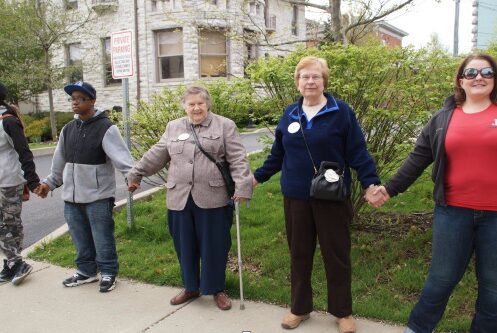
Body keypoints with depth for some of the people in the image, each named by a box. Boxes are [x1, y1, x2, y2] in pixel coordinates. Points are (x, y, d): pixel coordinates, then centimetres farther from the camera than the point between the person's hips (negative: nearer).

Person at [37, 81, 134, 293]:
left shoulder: (105, 128, -11)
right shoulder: (68, 129, 11)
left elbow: (120, 156, -23)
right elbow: (60, 161, 21)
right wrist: (50, 182, 23)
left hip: (98, 196, -6)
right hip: (72, 197, 7)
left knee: (102, 238, 3)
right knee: (80, 238, 17)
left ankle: (108, 273, 19)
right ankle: (86, 271, 33)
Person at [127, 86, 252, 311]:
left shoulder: (225, 126, 1)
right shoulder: (173, 127, 13)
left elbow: (238, 159, -6)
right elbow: (156, 155, 18)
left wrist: (242, 187, -17)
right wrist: (136, 174, 19)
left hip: (213, 199, -3)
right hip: (180, 199, 4)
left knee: (214, 246, 6)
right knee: (185, 246, 13)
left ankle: (217, 289, 25)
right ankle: (191, 287, 32)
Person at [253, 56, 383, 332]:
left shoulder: (341, 112, -6)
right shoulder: (290, 114, 7)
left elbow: (357, 153, -8)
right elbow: (278, 154, 14)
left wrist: (371, 183, -18)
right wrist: (258, 176, 14)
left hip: (332, 197, -3)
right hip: (296, 197, 4)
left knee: (336, 255, 9)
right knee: (299, 254, 14)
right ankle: (300, 308, 31)